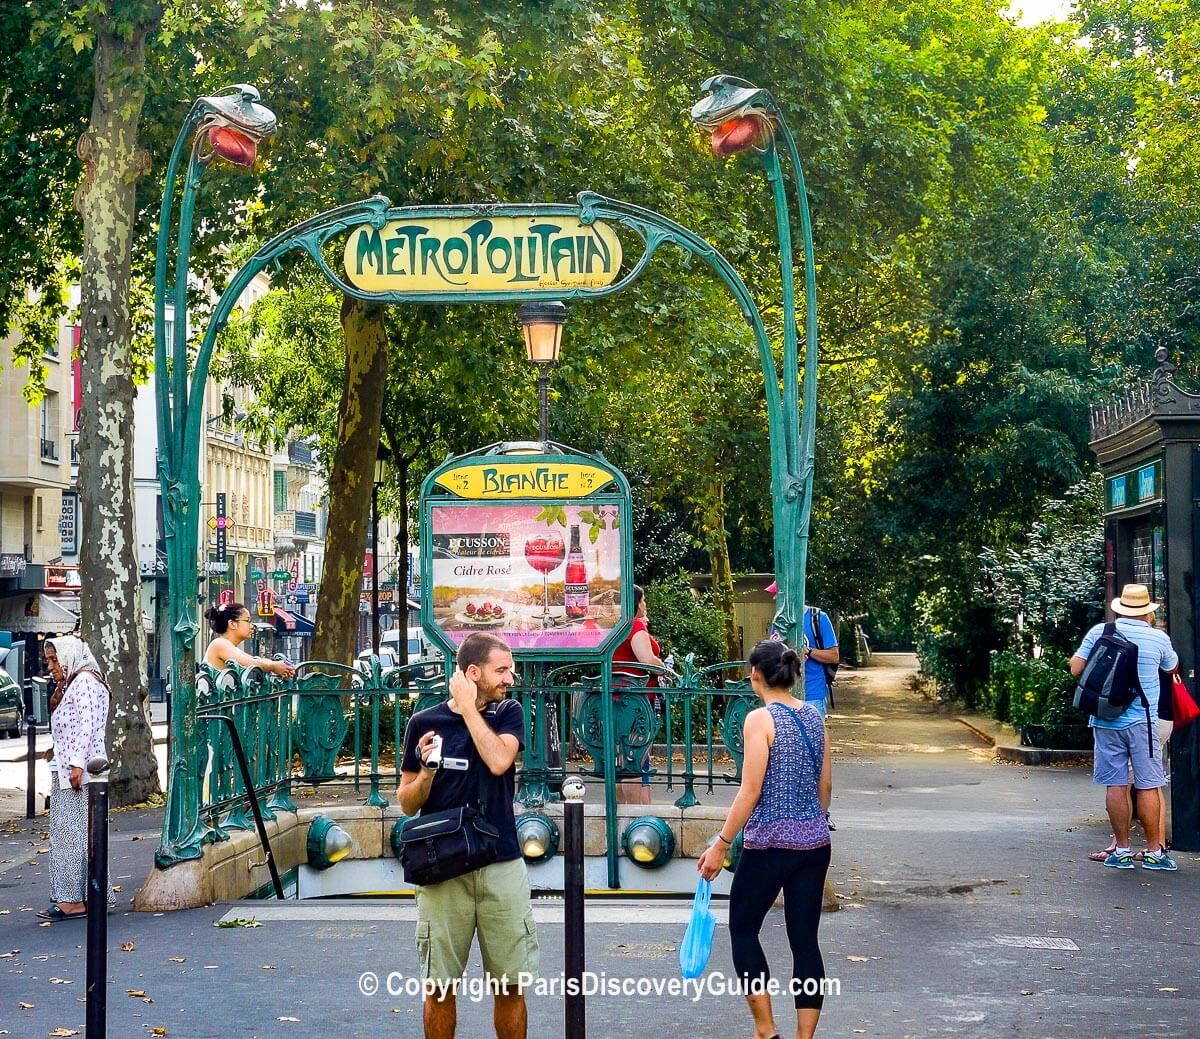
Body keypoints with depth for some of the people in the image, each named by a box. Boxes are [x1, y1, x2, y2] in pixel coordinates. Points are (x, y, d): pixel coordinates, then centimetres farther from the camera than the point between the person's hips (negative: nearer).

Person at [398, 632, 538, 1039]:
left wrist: (468, 707, -8)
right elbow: (407, 804, 5)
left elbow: (499, 761, -16)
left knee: (510, 985, 4)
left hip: (502, 866, 1)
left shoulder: (508, 713, 4)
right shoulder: (424, 722, 1)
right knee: (439, 987, 4)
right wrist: (427, 771, -15)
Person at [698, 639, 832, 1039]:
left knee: (743, 930, 12)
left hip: (769, 844, -6)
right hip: (815, 843, 6)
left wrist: (721, 844, -12)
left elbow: (751, 791, -17)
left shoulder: (760, 719, -13)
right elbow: (825, 785, 13)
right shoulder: (814, 717, 7)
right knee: (805, 940, 9)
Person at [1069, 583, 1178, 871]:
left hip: (1105, 720, 2)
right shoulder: (1158, 638, 0)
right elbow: (1172, 666, 20)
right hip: (1142, 721, -2)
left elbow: (1076, 669, 0)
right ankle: (1153, 852, 7)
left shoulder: (1099, 632, -1)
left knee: (1115, 785, 6)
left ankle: (1122, 850, 11)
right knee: (1149, 785, 4)